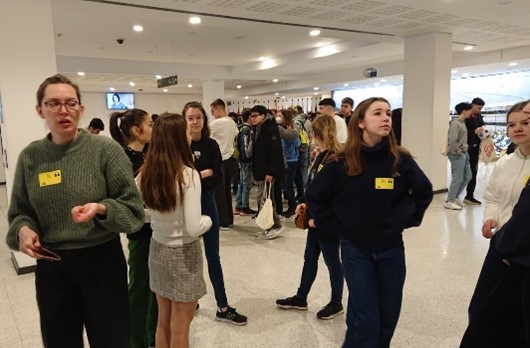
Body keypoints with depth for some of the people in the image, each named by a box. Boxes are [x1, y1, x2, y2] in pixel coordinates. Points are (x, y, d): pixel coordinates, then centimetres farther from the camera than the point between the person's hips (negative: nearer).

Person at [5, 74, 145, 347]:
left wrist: (101, 209, -27)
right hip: (50, 266, 3)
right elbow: (19, 212, 10)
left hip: (101, 260, -3)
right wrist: (23, 229, -11)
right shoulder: (30, 157, 1)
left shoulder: (106, 149, -10)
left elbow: (133, 207, -9)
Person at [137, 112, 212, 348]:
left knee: (163, 322, 21)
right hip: (183, 254, -6)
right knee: (180, 328, 11)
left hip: (157, 249, 6)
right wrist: (208, 220, -4)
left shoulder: (146, 173, -5)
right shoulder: (187, 174, -21)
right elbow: (194, 228, -24)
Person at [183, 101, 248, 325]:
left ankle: (223, 308, 18)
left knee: (213, 256, 9)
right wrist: (204, 174, -15)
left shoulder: (211, 145, -2)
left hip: (207, 203, 2)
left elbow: (219, 179, -7)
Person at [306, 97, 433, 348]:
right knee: (365, 321, 0)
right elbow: (314, 196, -1)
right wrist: (335, 227, -3)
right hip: (355, 249, -2)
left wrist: (407, 220, 5)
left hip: (392, 249, 3)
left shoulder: (401, 160, -7)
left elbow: (424, 192, 10)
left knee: (388, 317, 15)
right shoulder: (342, 162, -11)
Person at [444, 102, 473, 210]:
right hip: (457, 155, -10)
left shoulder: (463, 123, 13)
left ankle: (455, 197, 26)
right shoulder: (456, 123, -16)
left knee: (467, 176, 14)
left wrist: (465, 152, 10)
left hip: (464, 153, 10)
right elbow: (452, 141, -23)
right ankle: (449, 201, 7)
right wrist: (458, 152, -15)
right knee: (458, 178, -4)